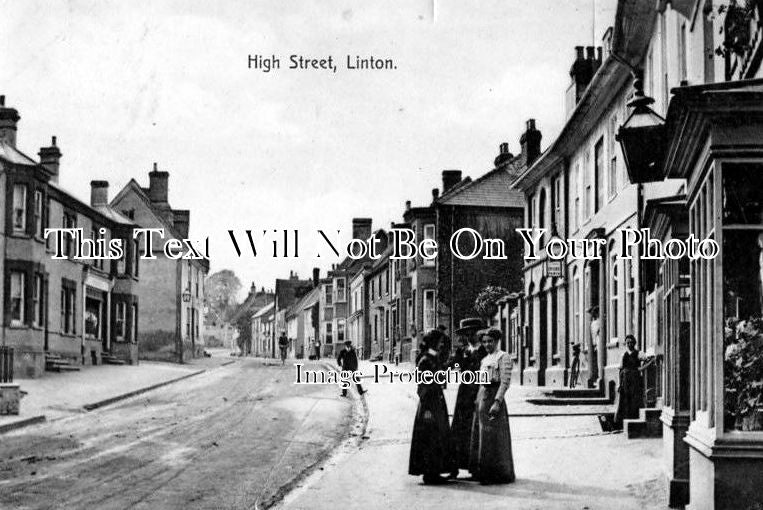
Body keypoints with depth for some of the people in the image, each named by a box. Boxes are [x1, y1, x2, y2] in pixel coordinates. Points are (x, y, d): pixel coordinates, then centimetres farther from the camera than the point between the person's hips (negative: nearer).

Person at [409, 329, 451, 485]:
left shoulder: (435, 359, 12)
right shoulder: (425, 361, -14)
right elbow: (423, 387, -16)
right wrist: (426, 409, -19)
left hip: (438, 401, 10)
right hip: (430, 403, -10)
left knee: (439, 438, 12)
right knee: (429, 439, -4)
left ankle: (434, 472, 19)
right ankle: (429, 473, 2)